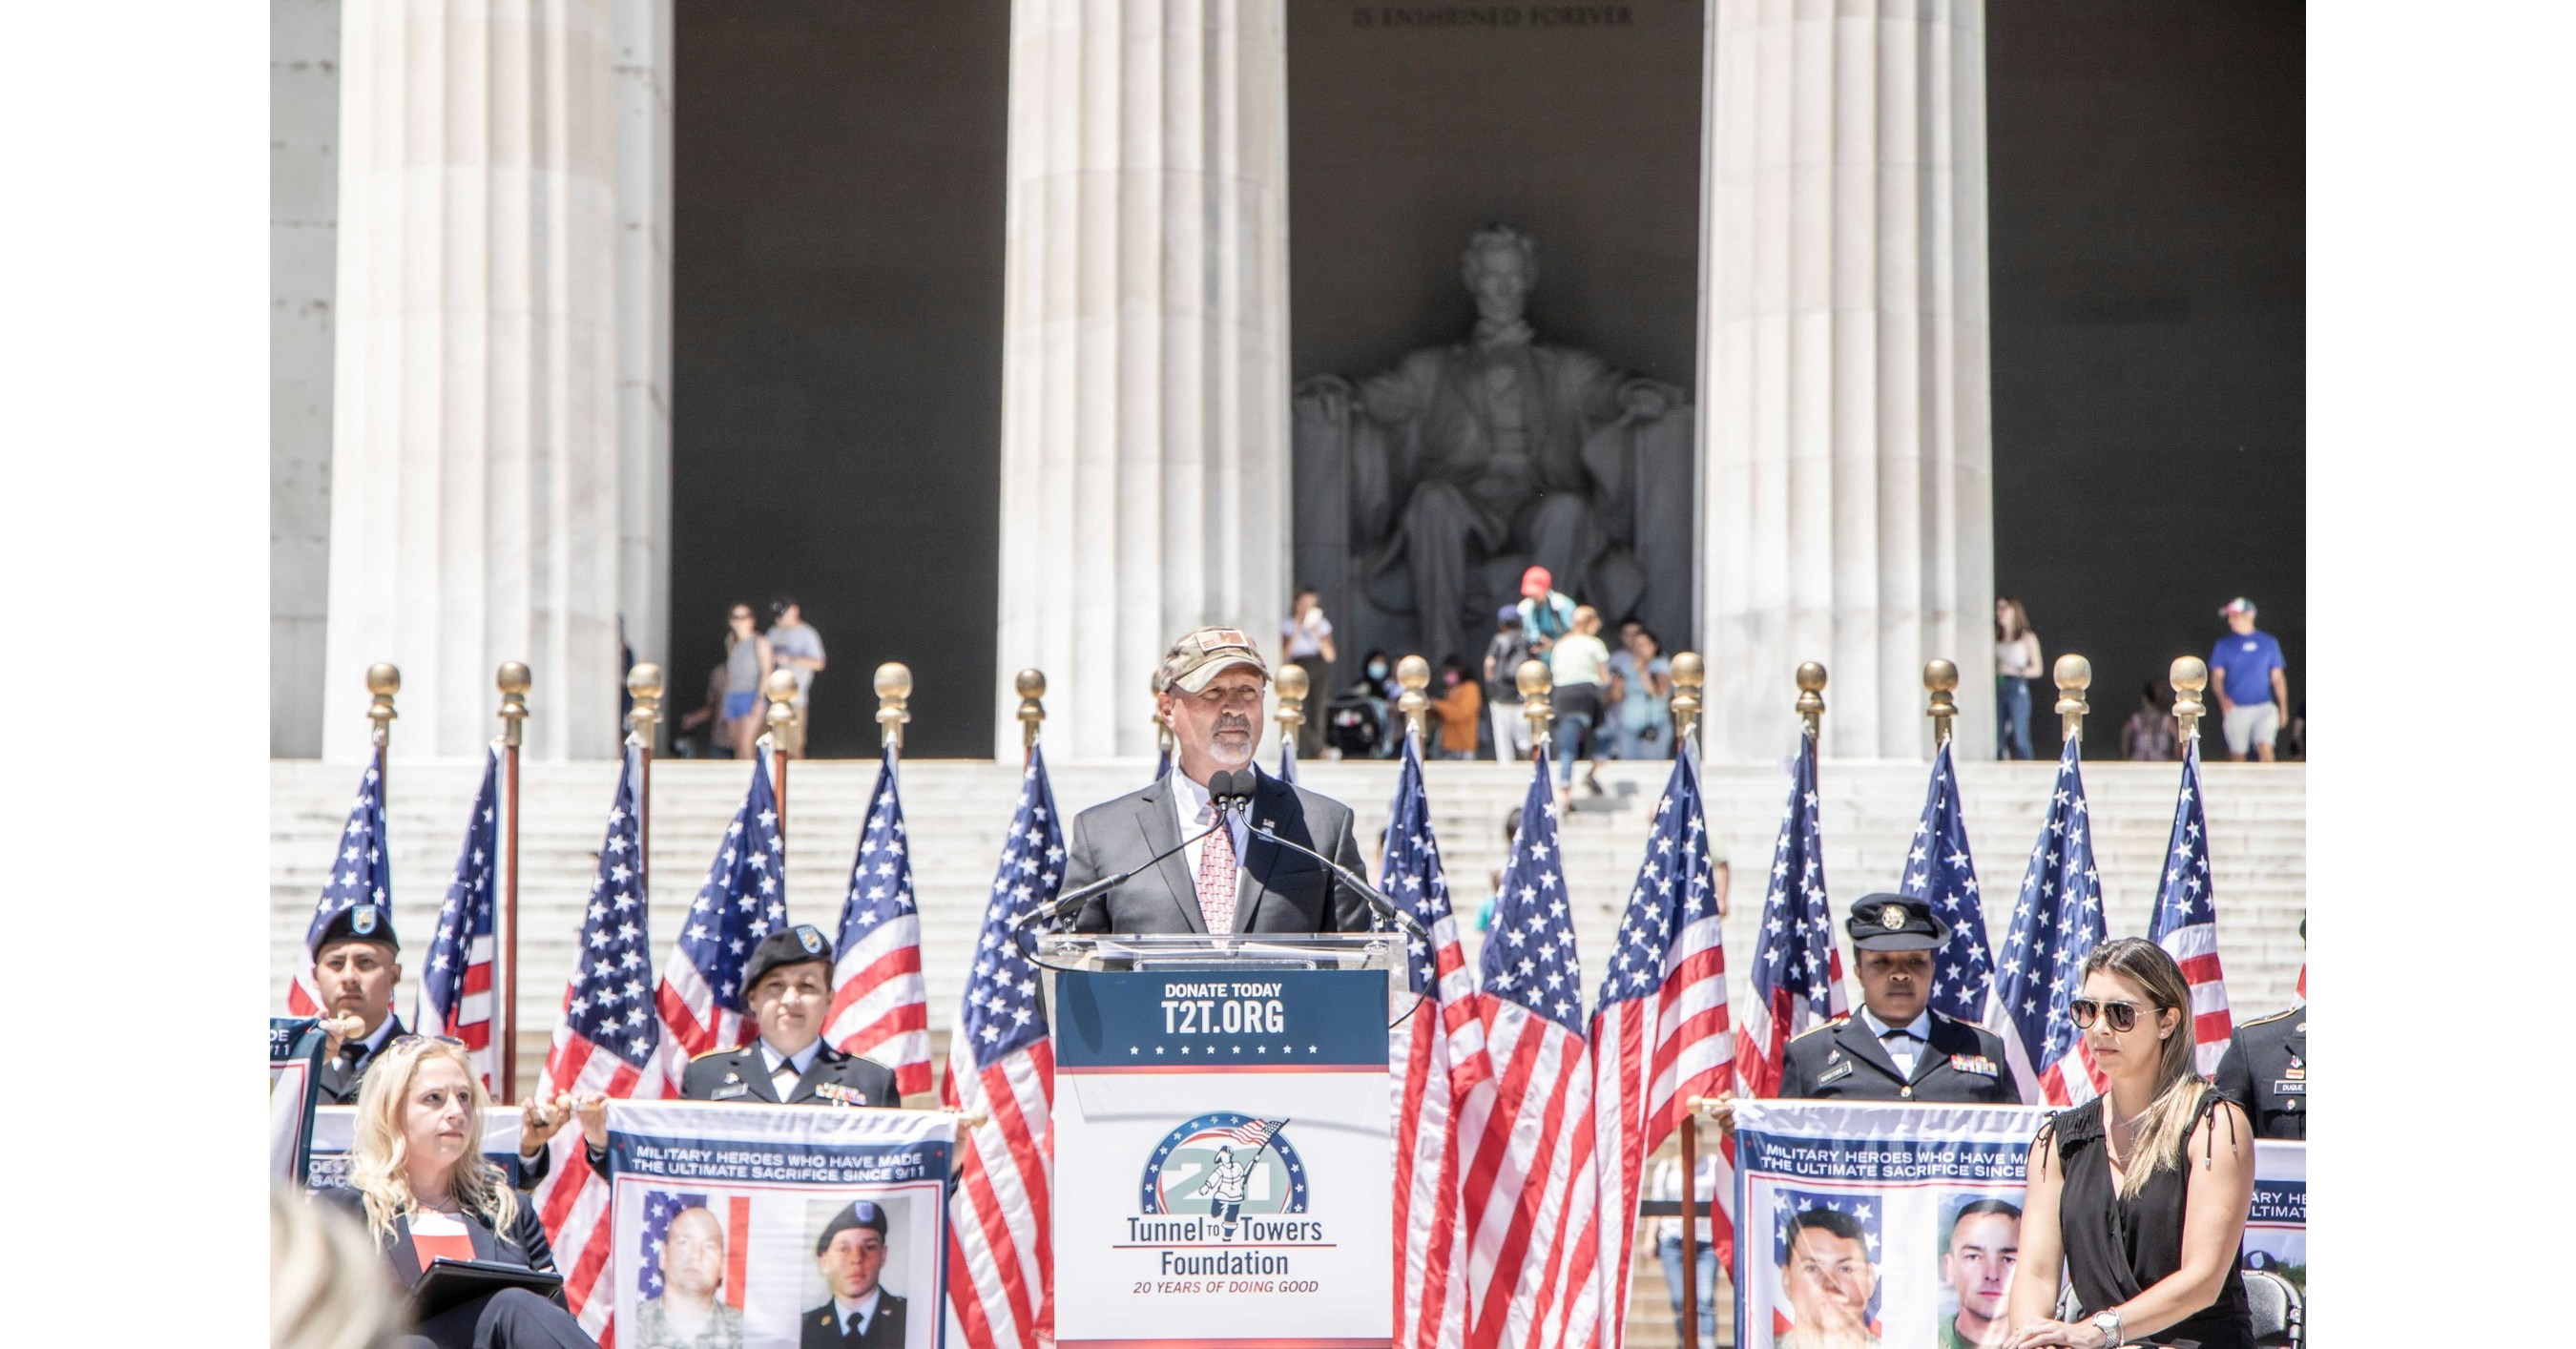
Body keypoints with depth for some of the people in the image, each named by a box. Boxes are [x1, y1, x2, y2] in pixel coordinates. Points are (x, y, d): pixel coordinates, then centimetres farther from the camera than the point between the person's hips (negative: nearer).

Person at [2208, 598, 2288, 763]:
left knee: (2265, 748, -17)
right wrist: (2223, 698, -17)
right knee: (2238, 755, 3)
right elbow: (2216, 677, 3)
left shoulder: (2269, 642, 9)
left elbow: (2278, 677, 12)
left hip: (2264, 707, -1)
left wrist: (2283, 707, 7)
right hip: (2235, 709, 1)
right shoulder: (2224, 645, 7)